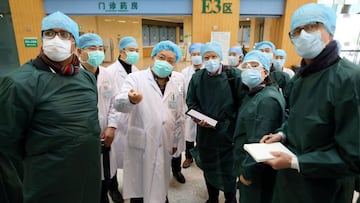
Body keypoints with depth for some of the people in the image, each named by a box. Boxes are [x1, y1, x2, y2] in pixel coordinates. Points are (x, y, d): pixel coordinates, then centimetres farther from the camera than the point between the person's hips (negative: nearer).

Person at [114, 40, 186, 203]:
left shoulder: (178, 81, 4)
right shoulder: (136, 78, -7)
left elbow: (180, 115, 10)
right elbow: (119, 104, -22)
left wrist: (176, 141, 12)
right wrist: (131, 99, -44)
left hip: (164, 146, 3)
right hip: (140, 145, -3)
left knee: (160, 188, 18)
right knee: (139, 189, 11)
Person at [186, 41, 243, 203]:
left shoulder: (234, 75, -8)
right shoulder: (197, 77, 2)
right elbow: (190, 101, 8)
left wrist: (231, 120, -15)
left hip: (228, 132, -3)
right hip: (205, 132, 3)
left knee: (228, 168, 10)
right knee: (208, 167, 18)